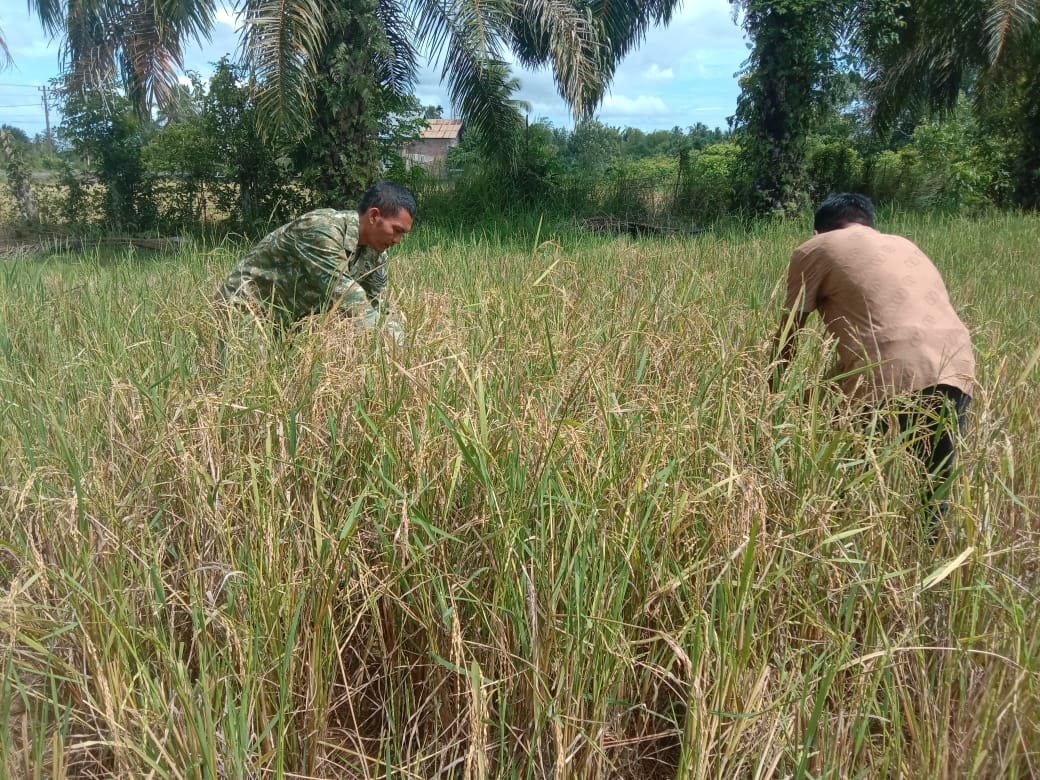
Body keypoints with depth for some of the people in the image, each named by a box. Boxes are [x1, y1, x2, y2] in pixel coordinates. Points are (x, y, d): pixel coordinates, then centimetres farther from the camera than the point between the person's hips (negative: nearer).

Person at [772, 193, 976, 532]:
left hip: (890, 376, -6)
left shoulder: (815, 249, 15)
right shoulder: (905, 245, 33)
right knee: (934, 497, 18)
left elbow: (788, 333, 19)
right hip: (957, 370, 6)